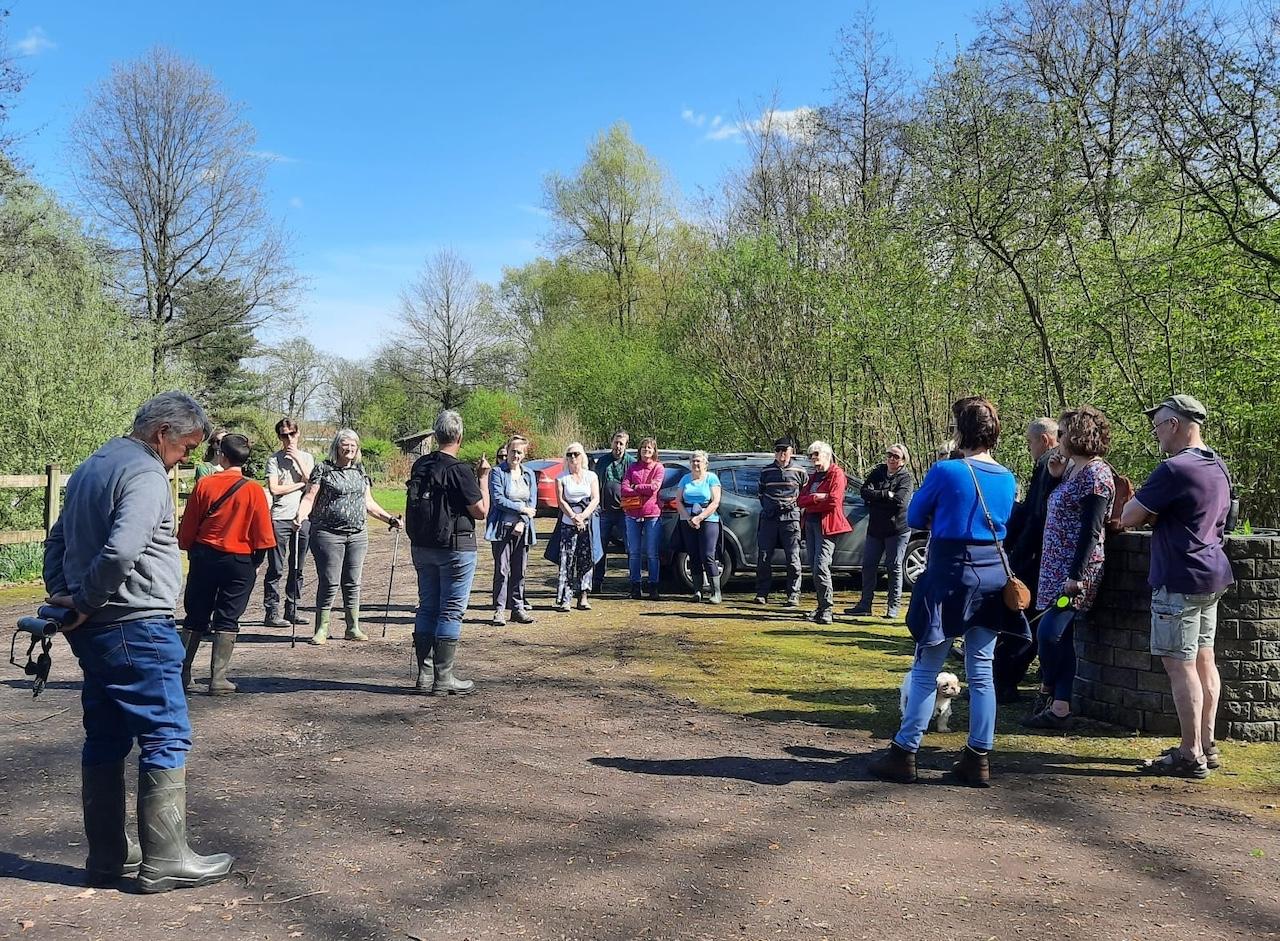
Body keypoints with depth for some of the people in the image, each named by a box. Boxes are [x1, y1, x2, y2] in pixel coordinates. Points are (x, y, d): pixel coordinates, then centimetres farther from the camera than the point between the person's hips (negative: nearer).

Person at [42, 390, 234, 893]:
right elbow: (122, 550, -28)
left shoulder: (90, 467, 17)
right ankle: (165, 860, 2)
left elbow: (57, 540, 22)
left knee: (106, 739, 14)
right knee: (166, 739, -2)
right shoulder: (145, 473, -15)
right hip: (136, 628, -10)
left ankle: (108, 855, 22)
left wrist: (61, 596, 12)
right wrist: (84, 602, -15)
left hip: (93, 629, 10)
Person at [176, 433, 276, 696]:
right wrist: (257, 561, 9)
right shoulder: (254, 490, -9)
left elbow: (188, 527, 1)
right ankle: (218, 679, 4)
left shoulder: (204, 485, -6)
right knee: (227, 620, 5)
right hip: (240, 562, -1)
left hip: (204, 558, 1)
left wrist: (189, 548, 18)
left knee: (195, 618, 13)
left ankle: (182, 674, 18)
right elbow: (262, 535, -6)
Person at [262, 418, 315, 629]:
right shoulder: (274, 460, 2)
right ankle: (272, 612, 1)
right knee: (276, 568, -3)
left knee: (297, 568, 8)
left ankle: (292, 610, 15)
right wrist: (300, 483, -3)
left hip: (303, 518, 4)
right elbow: (274, 488, -9)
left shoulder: (306, 458, 14)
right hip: (280, 519, -4)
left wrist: (297, 459, -3)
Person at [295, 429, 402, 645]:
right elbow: (309, 497, -6)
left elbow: (368, 503, 21)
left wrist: (388, 518, 13)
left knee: (353, 582, 9)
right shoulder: (323, 469, -1)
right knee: (329, 583, -3)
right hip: (328, 534, -5)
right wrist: (300, 516, -23)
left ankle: (353, 628, 17)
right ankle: (322, 629, 7)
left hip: (358, 535, 5)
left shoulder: (360, 471, 15)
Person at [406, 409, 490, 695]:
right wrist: (483, 477, -2)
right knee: (451, 612, 1)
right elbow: (481, 511, -13)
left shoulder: (419, 466, 5)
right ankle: (443, 678, 3)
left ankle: (425, 676, 16)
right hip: (455, 549, -7)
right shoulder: (459, 471, -16)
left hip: (422, 547, 7)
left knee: (427, 608, 13)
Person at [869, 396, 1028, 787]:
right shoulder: (1007, 479, 5)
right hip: (993, 574, 5)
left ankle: (904, 753, 7)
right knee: (981, 673, 10)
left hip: (950, 572, -5)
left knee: (926, 669, 2)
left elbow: (914, 518, 0)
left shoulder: (945, 471, -11)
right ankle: (979, 759, 15)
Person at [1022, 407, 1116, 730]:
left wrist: (1076, 576, -21)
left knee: (1049, 631, -11)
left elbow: (1091, 530, -18)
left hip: (1076, 568, -9)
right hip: (1057, 566, 9)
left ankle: (1047, 691, 12)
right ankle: (1059, 707, 12)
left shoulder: (1097, 474, -13)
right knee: (1061, 635, 8)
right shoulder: (1072, 468, 16)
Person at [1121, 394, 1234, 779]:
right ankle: (1206, 745, 22)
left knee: (1180, 665, -4)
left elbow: (1127, 517, -15)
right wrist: (1156, 513, 11)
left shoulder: (1173, 470, -19)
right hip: (1213, 575, 10)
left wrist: (1147, 511, 4)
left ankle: (1191, 755, 0)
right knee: (1203, 661, 14)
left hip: (1180, 580, -10)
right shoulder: (1218, 467, 12)